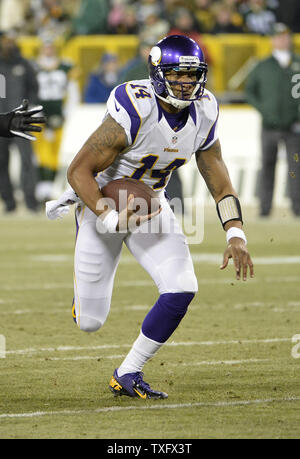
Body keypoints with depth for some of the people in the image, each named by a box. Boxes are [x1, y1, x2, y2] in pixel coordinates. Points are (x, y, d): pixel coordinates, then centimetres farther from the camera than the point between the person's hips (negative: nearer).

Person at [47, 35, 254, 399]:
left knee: (182, 290, -16)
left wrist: (235, 235, -11)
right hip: (103, 204, -5)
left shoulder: (203, 114, -10)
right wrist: (111, 220, -32)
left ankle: (127, 375, 1)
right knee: (90, 321, -1)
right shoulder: (135, 113, -30)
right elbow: (79, 171, -24)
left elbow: (218, 177, 0)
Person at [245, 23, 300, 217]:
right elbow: (249, 90, 14)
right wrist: (262, 108, 0)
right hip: (270, 126, 0)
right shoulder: (263, 66, 8)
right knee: (268, 166, 1)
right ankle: (265, 207, 4)